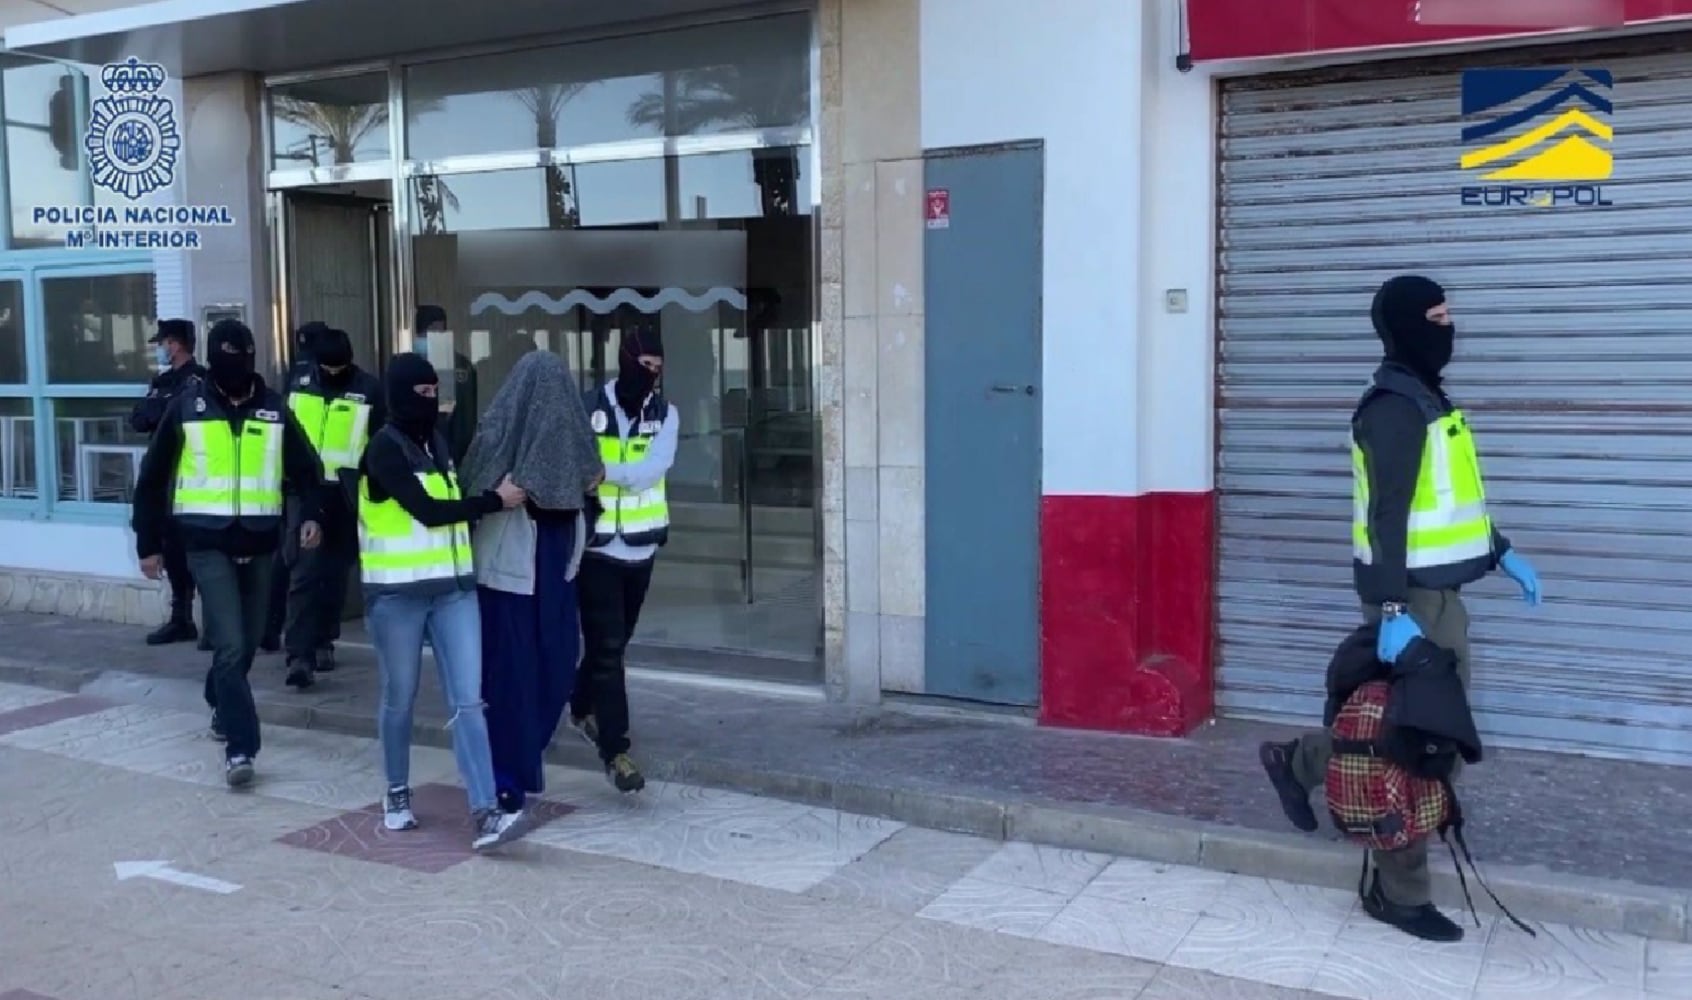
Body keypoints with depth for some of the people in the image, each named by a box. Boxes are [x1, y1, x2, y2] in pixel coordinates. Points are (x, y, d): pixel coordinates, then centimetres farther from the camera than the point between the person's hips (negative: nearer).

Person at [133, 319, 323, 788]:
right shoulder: (187, 408, -2)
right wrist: (148, 544, 3)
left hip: (259, 542, 3)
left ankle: (222, 705, 43)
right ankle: (240, 746, -9)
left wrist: (310, 515, -9)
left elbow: (304, 468, 10)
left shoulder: (274, 408, 3)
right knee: (230, 644, -12)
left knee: (247, 641, 15)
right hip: (208, 543, -3)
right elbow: (152, 478, 4)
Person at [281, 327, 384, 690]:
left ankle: (323, 641, 27)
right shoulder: (299, 384, 4)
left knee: (336, 571, 10)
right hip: (305, 489, 0)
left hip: (346, 495, 0)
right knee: (304, 572, -8)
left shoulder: (369, 389, -4)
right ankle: (299, 654, -11)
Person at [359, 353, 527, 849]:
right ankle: (397, 793, 31)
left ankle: (485, 812, -9)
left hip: (454, 588, 5)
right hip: (397, 593, -5)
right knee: (400, 698, 10)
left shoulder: (437, 441, 11)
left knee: (467, 700, -4)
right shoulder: (385, 448, -11)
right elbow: (428, 511, -19)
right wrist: (496, 499, -11)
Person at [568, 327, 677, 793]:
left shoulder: (665, 414, -1)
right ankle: (615, 751, 0)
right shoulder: (588, 408, -9)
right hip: (597, 547, -4)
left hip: (640, 548, 4)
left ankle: (582, 709, 44)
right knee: (607, 648, -5)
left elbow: (649, 471, -16)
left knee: (612, 643, 19)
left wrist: (598, 470, -25)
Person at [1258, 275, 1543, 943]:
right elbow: (1387, 514, -24)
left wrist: (1501, 554, 24)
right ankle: (1401, 893, 9)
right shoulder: (1396, 407, -17)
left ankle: (1299, 762, 29)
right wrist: (1392, 610, -30)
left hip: (1435, 589, 10)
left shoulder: (1426, 398, 15)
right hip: (1413, 594, -10)